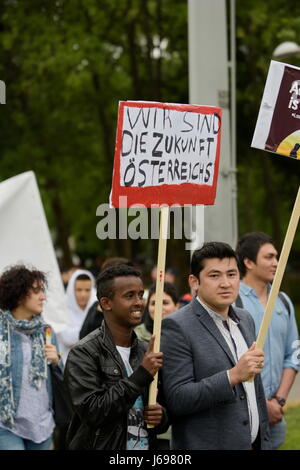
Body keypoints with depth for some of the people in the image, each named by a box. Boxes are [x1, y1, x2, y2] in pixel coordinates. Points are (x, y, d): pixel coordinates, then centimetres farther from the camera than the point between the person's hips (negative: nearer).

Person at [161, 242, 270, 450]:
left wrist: (263, 440, 16)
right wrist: (233, 376, -24)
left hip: (252, 442, 6)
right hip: (206, 443, -6)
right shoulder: (176, 327, -12)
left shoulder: (245, 319, 11)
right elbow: (177, 400, -18)